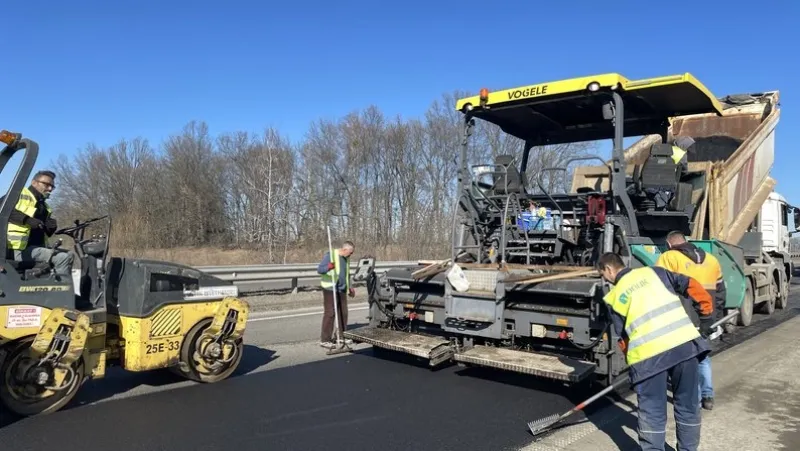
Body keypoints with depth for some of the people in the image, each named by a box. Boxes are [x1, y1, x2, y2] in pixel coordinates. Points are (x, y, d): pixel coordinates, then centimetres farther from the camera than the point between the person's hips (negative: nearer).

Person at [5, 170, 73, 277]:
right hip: (19, 249, -9)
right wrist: (27, 219, -21)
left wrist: (51, 228, 2)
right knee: (63, 258, -21)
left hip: (36, 248, 9)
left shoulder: (45, 208, 24)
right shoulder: (21, 195, 2)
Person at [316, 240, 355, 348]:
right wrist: (328, 267, -34)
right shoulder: (330, 255, -11)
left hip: (342, 289, 8)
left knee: (343, 313, 9)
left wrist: (349, 288, 30)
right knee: (329, 313, -8)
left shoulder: (346, 258, 14)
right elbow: (319, 269, -15)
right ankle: (324, 340, -2)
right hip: (330, 289, -8)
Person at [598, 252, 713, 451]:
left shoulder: (614, 296, 10)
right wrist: (706, 305, 28)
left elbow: (622, 336, 14)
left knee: (652, 411, 9)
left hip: (649, 353, -3)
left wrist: (632, 360, 27)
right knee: (687, 405, 19)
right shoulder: (653, 271, 16)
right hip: (684, 342, 3)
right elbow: (689, 285, 14)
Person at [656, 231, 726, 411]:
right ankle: (707, 397, 25)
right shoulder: (711, 259, 15)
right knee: (703, 357, 21)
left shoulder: (669, 258, -5)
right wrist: (717, 320, 26)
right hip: (707, 319, 6)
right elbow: (720, 292, 20)